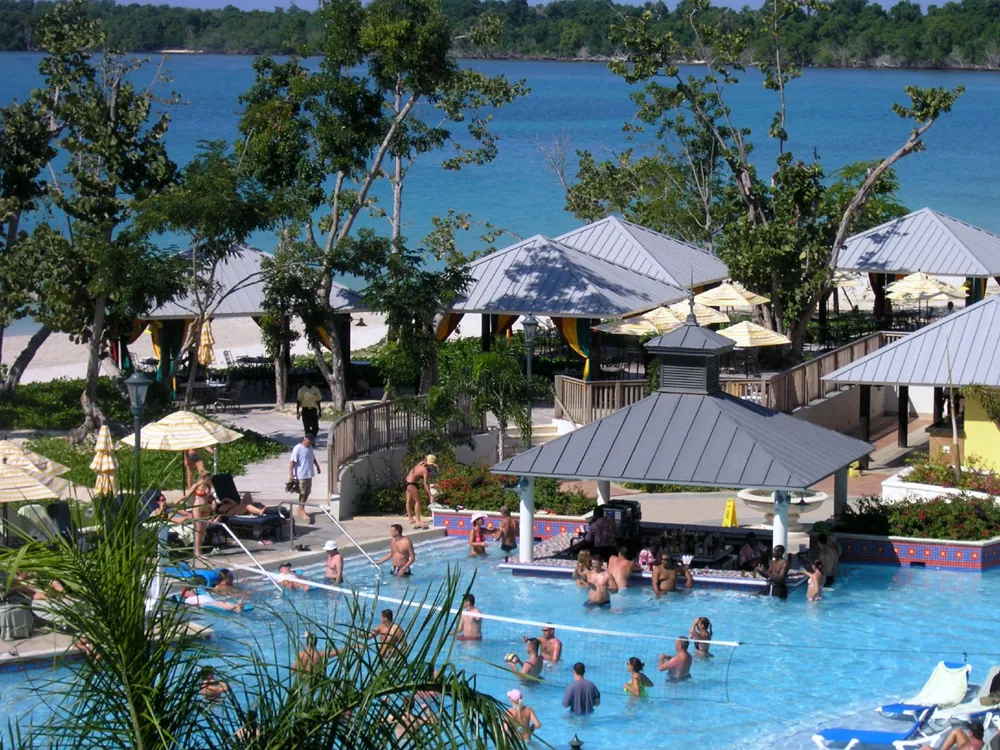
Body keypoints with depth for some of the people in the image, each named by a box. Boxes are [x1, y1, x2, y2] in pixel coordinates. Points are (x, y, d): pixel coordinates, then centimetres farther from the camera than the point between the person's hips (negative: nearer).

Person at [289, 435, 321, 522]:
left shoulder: (309, 447, 10)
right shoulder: (297, 449, -16)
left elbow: (313, 457, 28)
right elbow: (292, 462, -21)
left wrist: (317, 466, 36)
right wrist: (291, 475, -26)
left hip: (309, 474, 9)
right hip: (301, 475, -9)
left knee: (307, 492, 13)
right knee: (302, 493, -5)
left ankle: (300, 510, 25)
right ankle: (302, 512, 0)